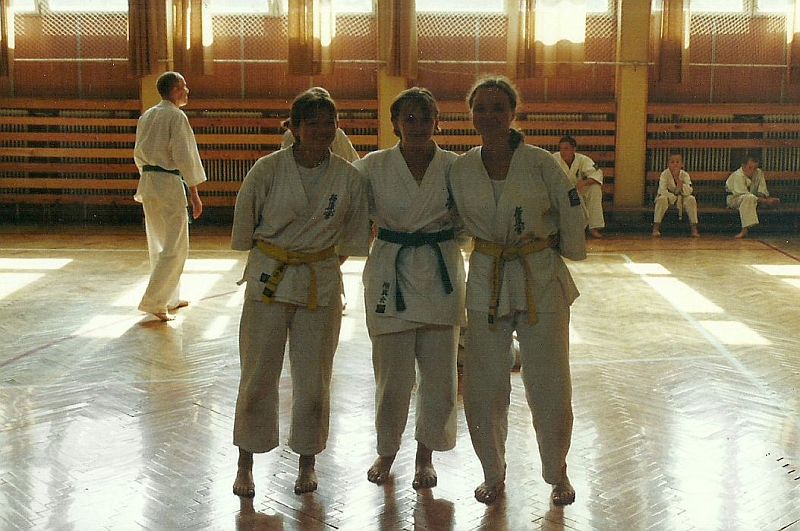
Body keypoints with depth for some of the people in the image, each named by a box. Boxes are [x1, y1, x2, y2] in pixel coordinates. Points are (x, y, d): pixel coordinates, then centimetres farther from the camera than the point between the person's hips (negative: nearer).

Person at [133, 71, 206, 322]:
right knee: (176, 247, -3)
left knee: (159, 243, 17)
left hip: (147, 181, 9)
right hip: (169, 182, -9)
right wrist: (194, 194, -12)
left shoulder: (146, 116, 12)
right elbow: (184, 157, -15)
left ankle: (169, 298, 28)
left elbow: (138, 154, 17)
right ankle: (154, 302, -5)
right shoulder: (176, 116, -12)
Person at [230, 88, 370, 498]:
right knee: (258, 375, 4)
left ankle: (307, 462, 28)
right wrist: (272, 258, 10)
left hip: (321, 284, 1)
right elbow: (244, 225, 2)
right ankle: (245, 463, 22)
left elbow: (353, 233, 10)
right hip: (268, 279, -1)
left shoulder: (348, 178, -6)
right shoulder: (268, 169, -11)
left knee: (313, 378, 9)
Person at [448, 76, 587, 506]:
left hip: (541, 283, -2)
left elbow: (572, 216, 1)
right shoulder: (460, 170, -1)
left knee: (549, 390, 3)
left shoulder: (541, 164, -10)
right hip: (486, 284, 2)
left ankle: (557, 475, 28)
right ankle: (493, 475, 28)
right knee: (483, 391, 5)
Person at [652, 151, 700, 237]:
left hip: (681, 199, 2)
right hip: (668, 198, -2)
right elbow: (662, 191, -24)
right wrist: (675, 198, -27)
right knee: (662, 199, -34)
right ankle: (656, 228, -32)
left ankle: (694, 228, -22)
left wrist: (678, 180, -33)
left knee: (691, 199, -26)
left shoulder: (685, 175, -10)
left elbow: (688, 192, -21)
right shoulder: (664, 174, -16)